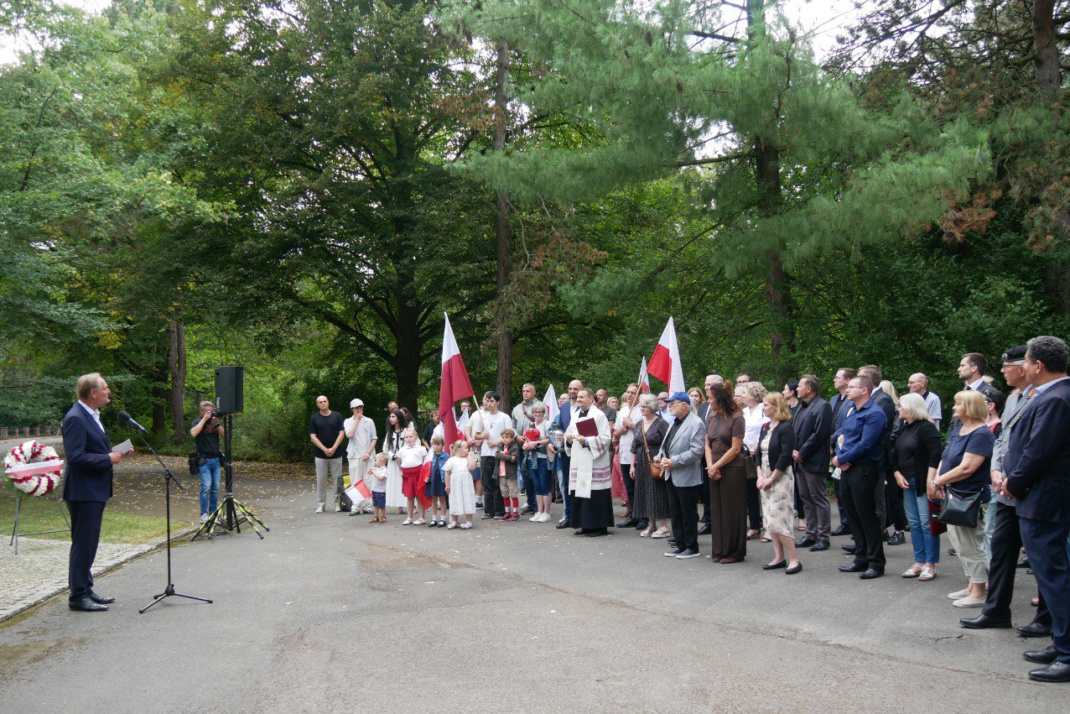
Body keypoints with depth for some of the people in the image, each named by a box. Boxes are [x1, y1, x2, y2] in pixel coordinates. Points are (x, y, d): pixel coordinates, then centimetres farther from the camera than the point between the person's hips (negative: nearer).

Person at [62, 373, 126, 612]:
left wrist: (113, 452, 6)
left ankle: (85, 590, 26)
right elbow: (75, 457, -25)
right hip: (83, 491, -10)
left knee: (88, 544, 16)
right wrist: (108, 459, -18)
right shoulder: (75, 418, -18)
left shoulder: (91, 416, 14)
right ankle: (78, 596, 5)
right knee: (82, 544, -3)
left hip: (95, 490, 10)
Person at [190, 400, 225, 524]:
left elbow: (224, 435, 3)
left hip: (216, 459, 5)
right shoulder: (197, 422, 1)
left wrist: (216, 424, -11)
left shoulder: (215, 420, 12)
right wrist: (204, 419, -15)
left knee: (215, 488, 3)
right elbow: (193, 433, -20)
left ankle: (213, 513, 11)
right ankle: (203, 515, -9)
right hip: (204, 459, -4)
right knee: (206, 487, -14)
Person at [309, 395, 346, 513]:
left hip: (336, 454, 0)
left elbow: (341, 433, -1)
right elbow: (312, 436, -1)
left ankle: (337, 503, 11)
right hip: (320, 455, 0)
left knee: (337, 479, 3)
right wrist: (324, 449, -12)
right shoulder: (314, 418, 3)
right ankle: (321, 504, 11)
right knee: (321, 480, 3)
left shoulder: (337, 416, 2)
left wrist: (333, 449, -11)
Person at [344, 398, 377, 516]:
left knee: (368, 481, 0)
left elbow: (374, 438, 5)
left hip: (367, 456, 1)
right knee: (355, 482, 0)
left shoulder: (369, 421, 7)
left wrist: (369, 452, -6)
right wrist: (356, 420, -6)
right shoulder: (348, 422, 6)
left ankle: (368, 505, 5)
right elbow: (349, 435, -13)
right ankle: (356, 506, 3)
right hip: (354, 456, -1)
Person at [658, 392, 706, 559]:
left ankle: (692, 547, 12)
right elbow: (665, 444, 18)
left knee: (689, 514, 1)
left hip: (687, 477, -8)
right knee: (675, 512, 13)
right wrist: (662, 457, -3)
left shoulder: (696, 424, -13)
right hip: (671, 476, 8)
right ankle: (680, 545, 23)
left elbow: (696, 451, -21)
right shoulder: (674, 422, 15)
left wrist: (674, 462, -20)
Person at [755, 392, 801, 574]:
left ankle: (794, 559, -1)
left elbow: (785, 456, -17)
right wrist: (760, 476, -2)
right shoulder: (765, 427, 11)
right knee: (769, 519, 9)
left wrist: (771, 479, -15)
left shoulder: (785, 428, -13)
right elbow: (758, 452, 10)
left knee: (778, 520, -10)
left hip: (781, 477, -8)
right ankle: (779, 557, 17)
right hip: (765, 478, 8)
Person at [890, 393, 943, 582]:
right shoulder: (903, 429, 15)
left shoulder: (925, 428, -10)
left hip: (923, 482, -8)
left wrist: (930, 480, -21)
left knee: (926, 522, -4)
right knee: (914, 523, 11)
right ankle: (919, 562, 17)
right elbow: (894, 454, 18)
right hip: (907, 482, 8)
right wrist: (897, 474, 4)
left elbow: (936, 455, -17)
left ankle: (930, 565, 3)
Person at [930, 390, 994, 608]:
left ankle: (979, 592, 9)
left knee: (971, 545, -1)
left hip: (971, 498, -9)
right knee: (961, 544, 17)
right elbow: (945, 459, 13)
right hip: (955, 497, 9)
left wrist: (938, 482, -16)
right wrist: (938, 483, -4)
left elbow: (966, 468, -24)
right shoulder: (958, 432, 12)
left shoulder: (981, 435, -17)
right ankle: (971, 586, 28)